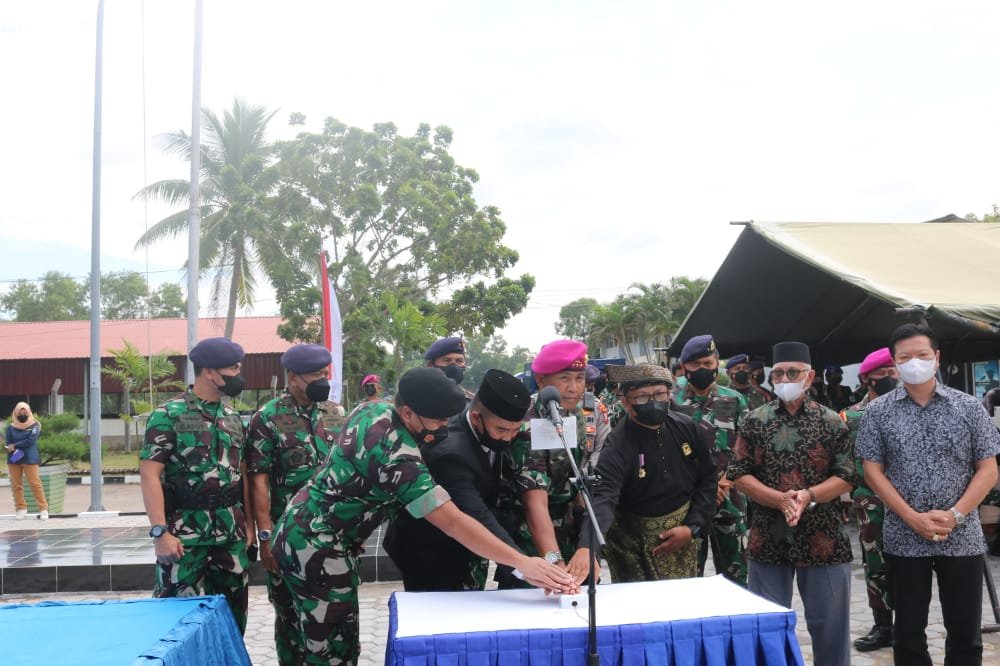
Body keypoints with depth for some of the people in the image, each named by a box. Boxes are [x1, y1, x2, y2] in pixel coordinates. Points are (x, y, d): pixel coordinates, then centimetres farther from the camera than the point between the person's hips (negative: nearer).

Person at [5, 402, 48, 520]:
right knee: (16, 485, 6)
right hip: (13, 459, 3)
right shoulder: (11, 427, 7)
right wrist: (14, 450, -17)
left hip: (30, 459, -3)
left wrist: (15, 445, -9)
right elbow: (8, 443, 1)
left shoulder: (34, 425, 0)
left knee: (35, 484, -7)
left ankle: (43, 509, -4)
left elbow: (30, 441, -11)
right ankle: (21, 508, 16)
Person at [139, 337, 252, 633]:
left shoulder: (233, 417, 12)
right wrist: (160, 532, -19)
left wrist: (248, 523, 11)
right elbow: (149, 475, -13)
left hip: (231, 532, 6)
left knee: (233, 610, 11)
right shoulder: (168, 415, -8)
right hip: (185, 531, -6)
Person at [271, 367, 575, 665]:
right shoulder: (393, 454, -30)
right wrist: (522, 562, -34)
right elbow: (452, 522, -34)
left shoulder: (374, 410, -1)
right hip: (318, 550, -10)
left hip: (298, 532, 10)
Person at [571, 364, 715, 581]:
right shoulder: (618, 447, -25)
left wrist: (692, 528, -10)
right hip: (635, 542, -4)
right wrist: (586, 548, -56)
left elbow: (707, 479, 1)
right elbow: (602, 499, -39)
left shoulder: (685, 427, -9)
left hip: (681, 533, 5)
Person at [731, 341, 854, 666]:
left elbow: (846, 477, -1)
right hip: (768, 537, 1)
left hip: (823, 538, -1)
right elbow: (741, 474, -1)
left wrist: (808, 495, -18)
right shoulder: (754, 421, 3)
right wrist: (779, 499, -16)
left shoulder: (832, 422, 1)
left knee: (829, 623, 7)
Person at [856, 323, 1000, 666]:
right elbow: (872, 471, -2)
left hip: (962, 539, 1)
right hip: (904, 539, 0)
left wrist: (955, 515, -12)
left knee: (965, 633, 8)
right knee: (908, 633, 9)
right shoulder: (878, 412, 0)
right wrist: (914, 519, -13)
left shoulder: (969, 407, 2)